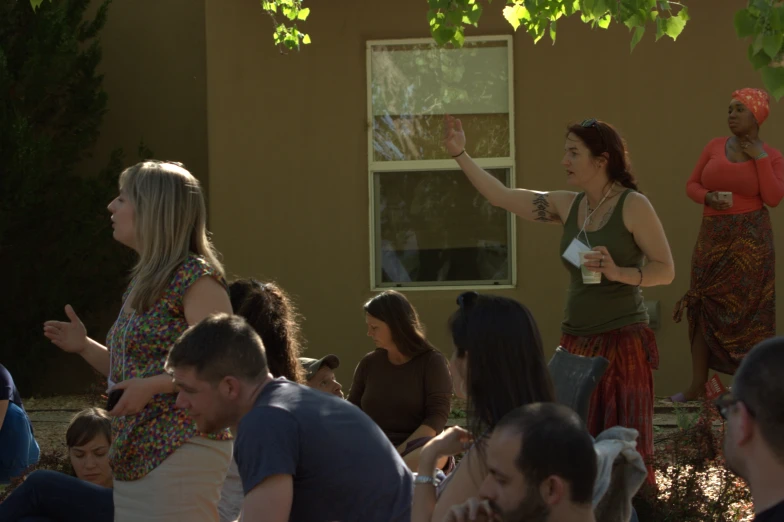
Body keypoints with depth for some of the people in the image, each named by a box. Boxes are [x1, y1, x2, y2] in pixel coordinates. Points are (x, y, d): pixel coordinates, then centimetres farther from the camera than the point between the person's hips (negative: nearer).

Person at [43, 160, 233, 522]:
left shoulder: (195, 278, -11)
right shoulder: (142, 282, 18)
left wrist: (151, 386, -23)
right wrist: (84, 346, 10)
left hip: (181, 449, -9)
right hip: (134, 454, 9)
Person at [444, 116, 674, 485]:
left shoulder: (633, 205, -7)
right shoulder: (567, 205, 10)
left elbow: (665, 270, -8)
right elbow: (502, 197, 13)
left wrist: (620, 273, -23)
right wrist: (460, 154, 12)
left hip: (622, 342, -6)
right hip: (576, 341, 6)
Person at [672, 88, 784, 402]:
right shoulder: (715, 147, 7)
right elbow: (692, 185, 9)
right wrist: (708, 197, -11)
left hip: (750, 241, -3)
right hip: (712, 238, 3)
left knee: (747, 311, -2)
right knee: (703, 308, 2)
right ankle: (697, 385, 8)